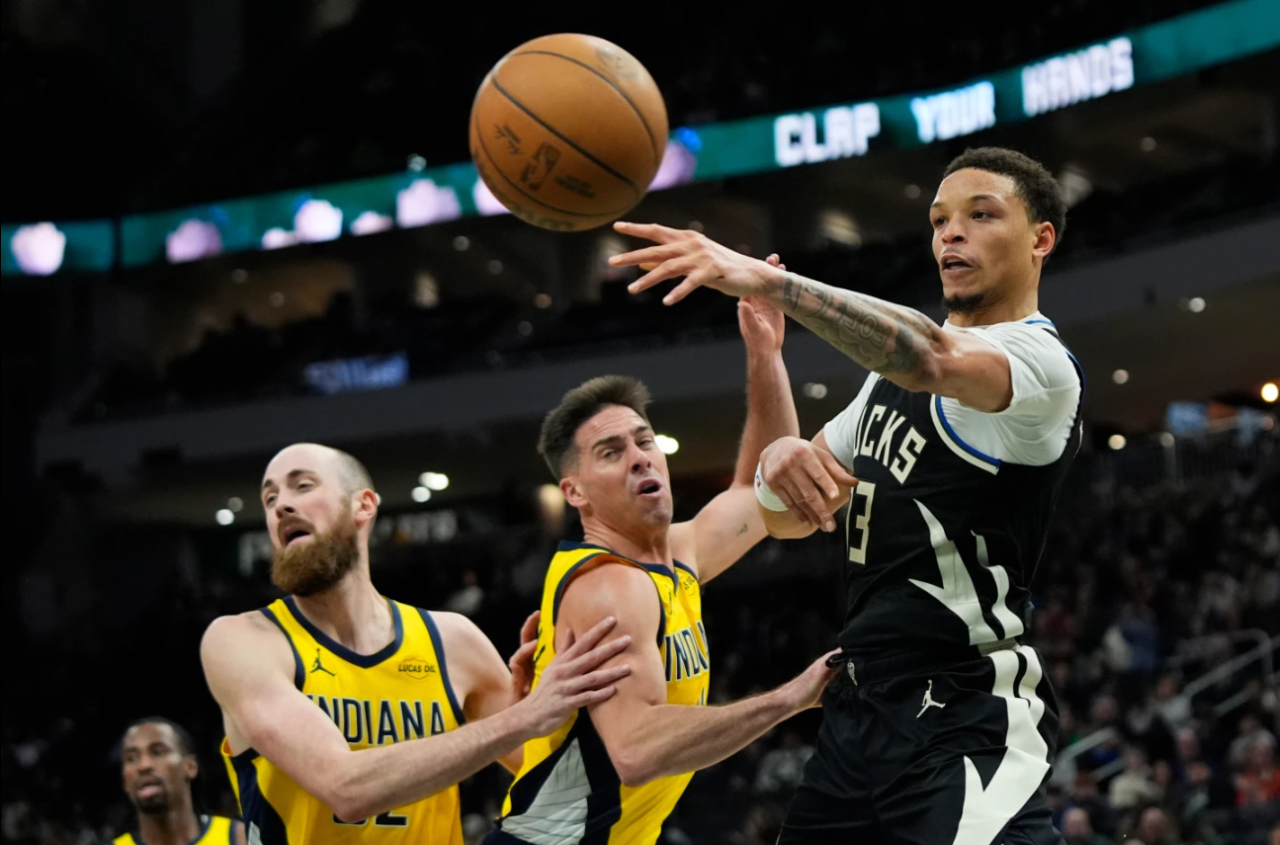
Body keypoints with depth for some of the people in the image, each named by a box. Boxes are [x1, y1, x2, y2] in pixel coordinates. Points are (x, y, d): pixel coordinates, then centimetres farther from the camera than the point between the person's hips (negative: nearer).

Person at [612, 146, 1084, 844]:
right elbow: (787, 517, 19)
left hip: (964, 726, -8)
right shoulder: (894, 370, 17)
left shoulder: (1042, 363, -11)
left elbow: (932, 360, -34)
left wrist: (768, 281, -44)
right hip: (860, 707, 8)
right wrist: (782, 461, -6)